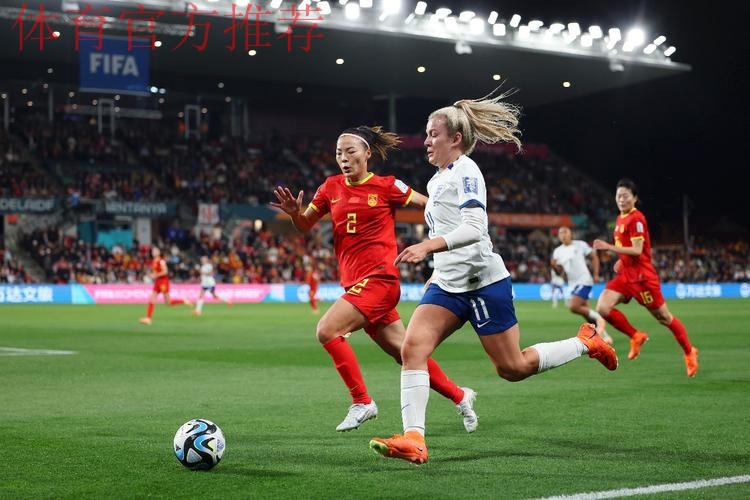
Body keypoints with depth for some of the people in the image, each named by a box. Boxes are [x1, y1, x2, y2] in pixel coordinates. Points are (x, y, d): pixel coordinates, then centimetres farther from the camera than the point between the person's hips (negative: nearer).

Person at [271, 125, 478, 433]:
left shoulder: (387, 186, -4)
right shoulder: (332, 187, 10)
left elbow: (429, 205, 6)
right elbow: (305, 225, 11)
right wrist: (294, 213, -9)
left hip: (378, 278, -6)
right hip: (355, 282, 6)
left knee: (327, 330, -20)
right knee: (403, 353, 11)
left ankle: (362, 402, -8)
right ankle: (459, 396, 28)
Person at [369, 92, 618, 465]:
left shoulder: (464, 171, -13)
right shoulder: (438, 178, 14)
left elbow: (474, 228, -27)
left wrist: (428, 246, -38)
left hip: (482, 283, -8)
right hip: (448, 284, 8)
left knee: (512, 368, 2)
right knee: (412, 347, -13)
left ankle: (586, 343, 24)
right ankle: (413, 440, -18)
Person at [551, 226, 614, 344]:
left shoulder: (580, 245, -5)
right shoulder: (557, 252, 8)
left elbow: (594, 257, 2)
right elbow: (560, 271, 10)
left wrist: (596, 274, -5)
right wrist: (554, 266, -11)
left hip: (583, 281, -6)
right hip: (572, 284, 7)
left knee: (573, 306, -23)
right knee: (587, 314, 8)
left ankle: (598, 317, -6)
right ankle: (605, 336, 19)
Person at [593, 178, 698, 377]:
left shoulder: (636, 219, -16)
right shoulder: (620, 219, 12)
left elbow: (637, 250, -22)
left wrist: (608, 247, -25)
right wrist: (621, 260, 11)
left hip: (642, 276, -8)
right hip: (625, 274, 8)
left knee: (663, 317, 3)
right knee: (602, 308, -9)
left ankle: (689, 352, 22)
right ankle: (636, 336, 8)